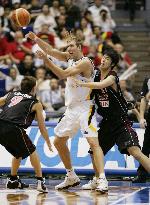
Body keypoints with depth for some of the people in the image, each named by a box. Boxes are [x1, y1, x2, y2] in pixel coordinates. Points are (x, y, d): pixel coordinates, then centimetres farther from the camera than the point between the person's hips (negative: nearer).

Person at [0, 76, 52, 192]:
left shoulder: (11, 95, 25)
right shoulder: (36, 103, 15)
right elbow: (42, 127, 19)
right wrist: (49, 143, 31)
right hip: (14, 129, -5)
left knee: (18, 153, 28)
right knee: (32, 152, 15)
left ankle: (12, 180, 35)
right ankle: (40, 181, 6)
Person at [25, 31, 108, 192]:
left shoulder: (85, 62, -15)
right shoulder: (70, 58, 10)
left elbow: (63, 74, -24)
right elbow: (50, 50, 9)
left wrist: (45, 60, -28)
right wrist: (36, 39, -5)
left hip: (85, 108, -9)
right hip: (71, 108, 9)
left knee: (93, 142, -20)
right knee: (58, 141, 14)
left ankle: (102, 180, -27)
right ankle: (71, 177, 24)